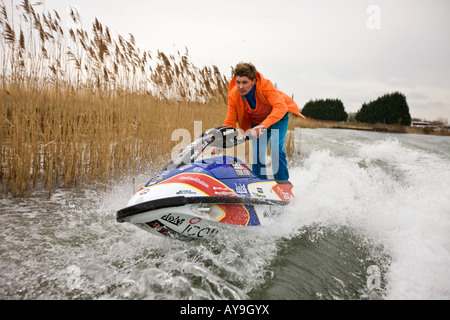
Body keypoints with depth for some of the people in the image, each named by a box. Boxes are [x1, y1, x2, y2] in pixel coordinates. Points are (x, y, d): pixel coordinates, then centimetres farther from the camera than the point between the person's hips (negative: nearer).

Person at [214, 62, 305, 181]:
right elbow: (230, 122, -14)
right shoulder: (233, 95, -20)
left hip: (278, 117, -3)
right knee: (257, 155, -5)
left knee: (276, 149, -20)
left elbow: (281, 107, -41)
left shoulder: (265, 85, -31)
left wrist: (264, 125, -55)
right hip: (256, 123, 4)